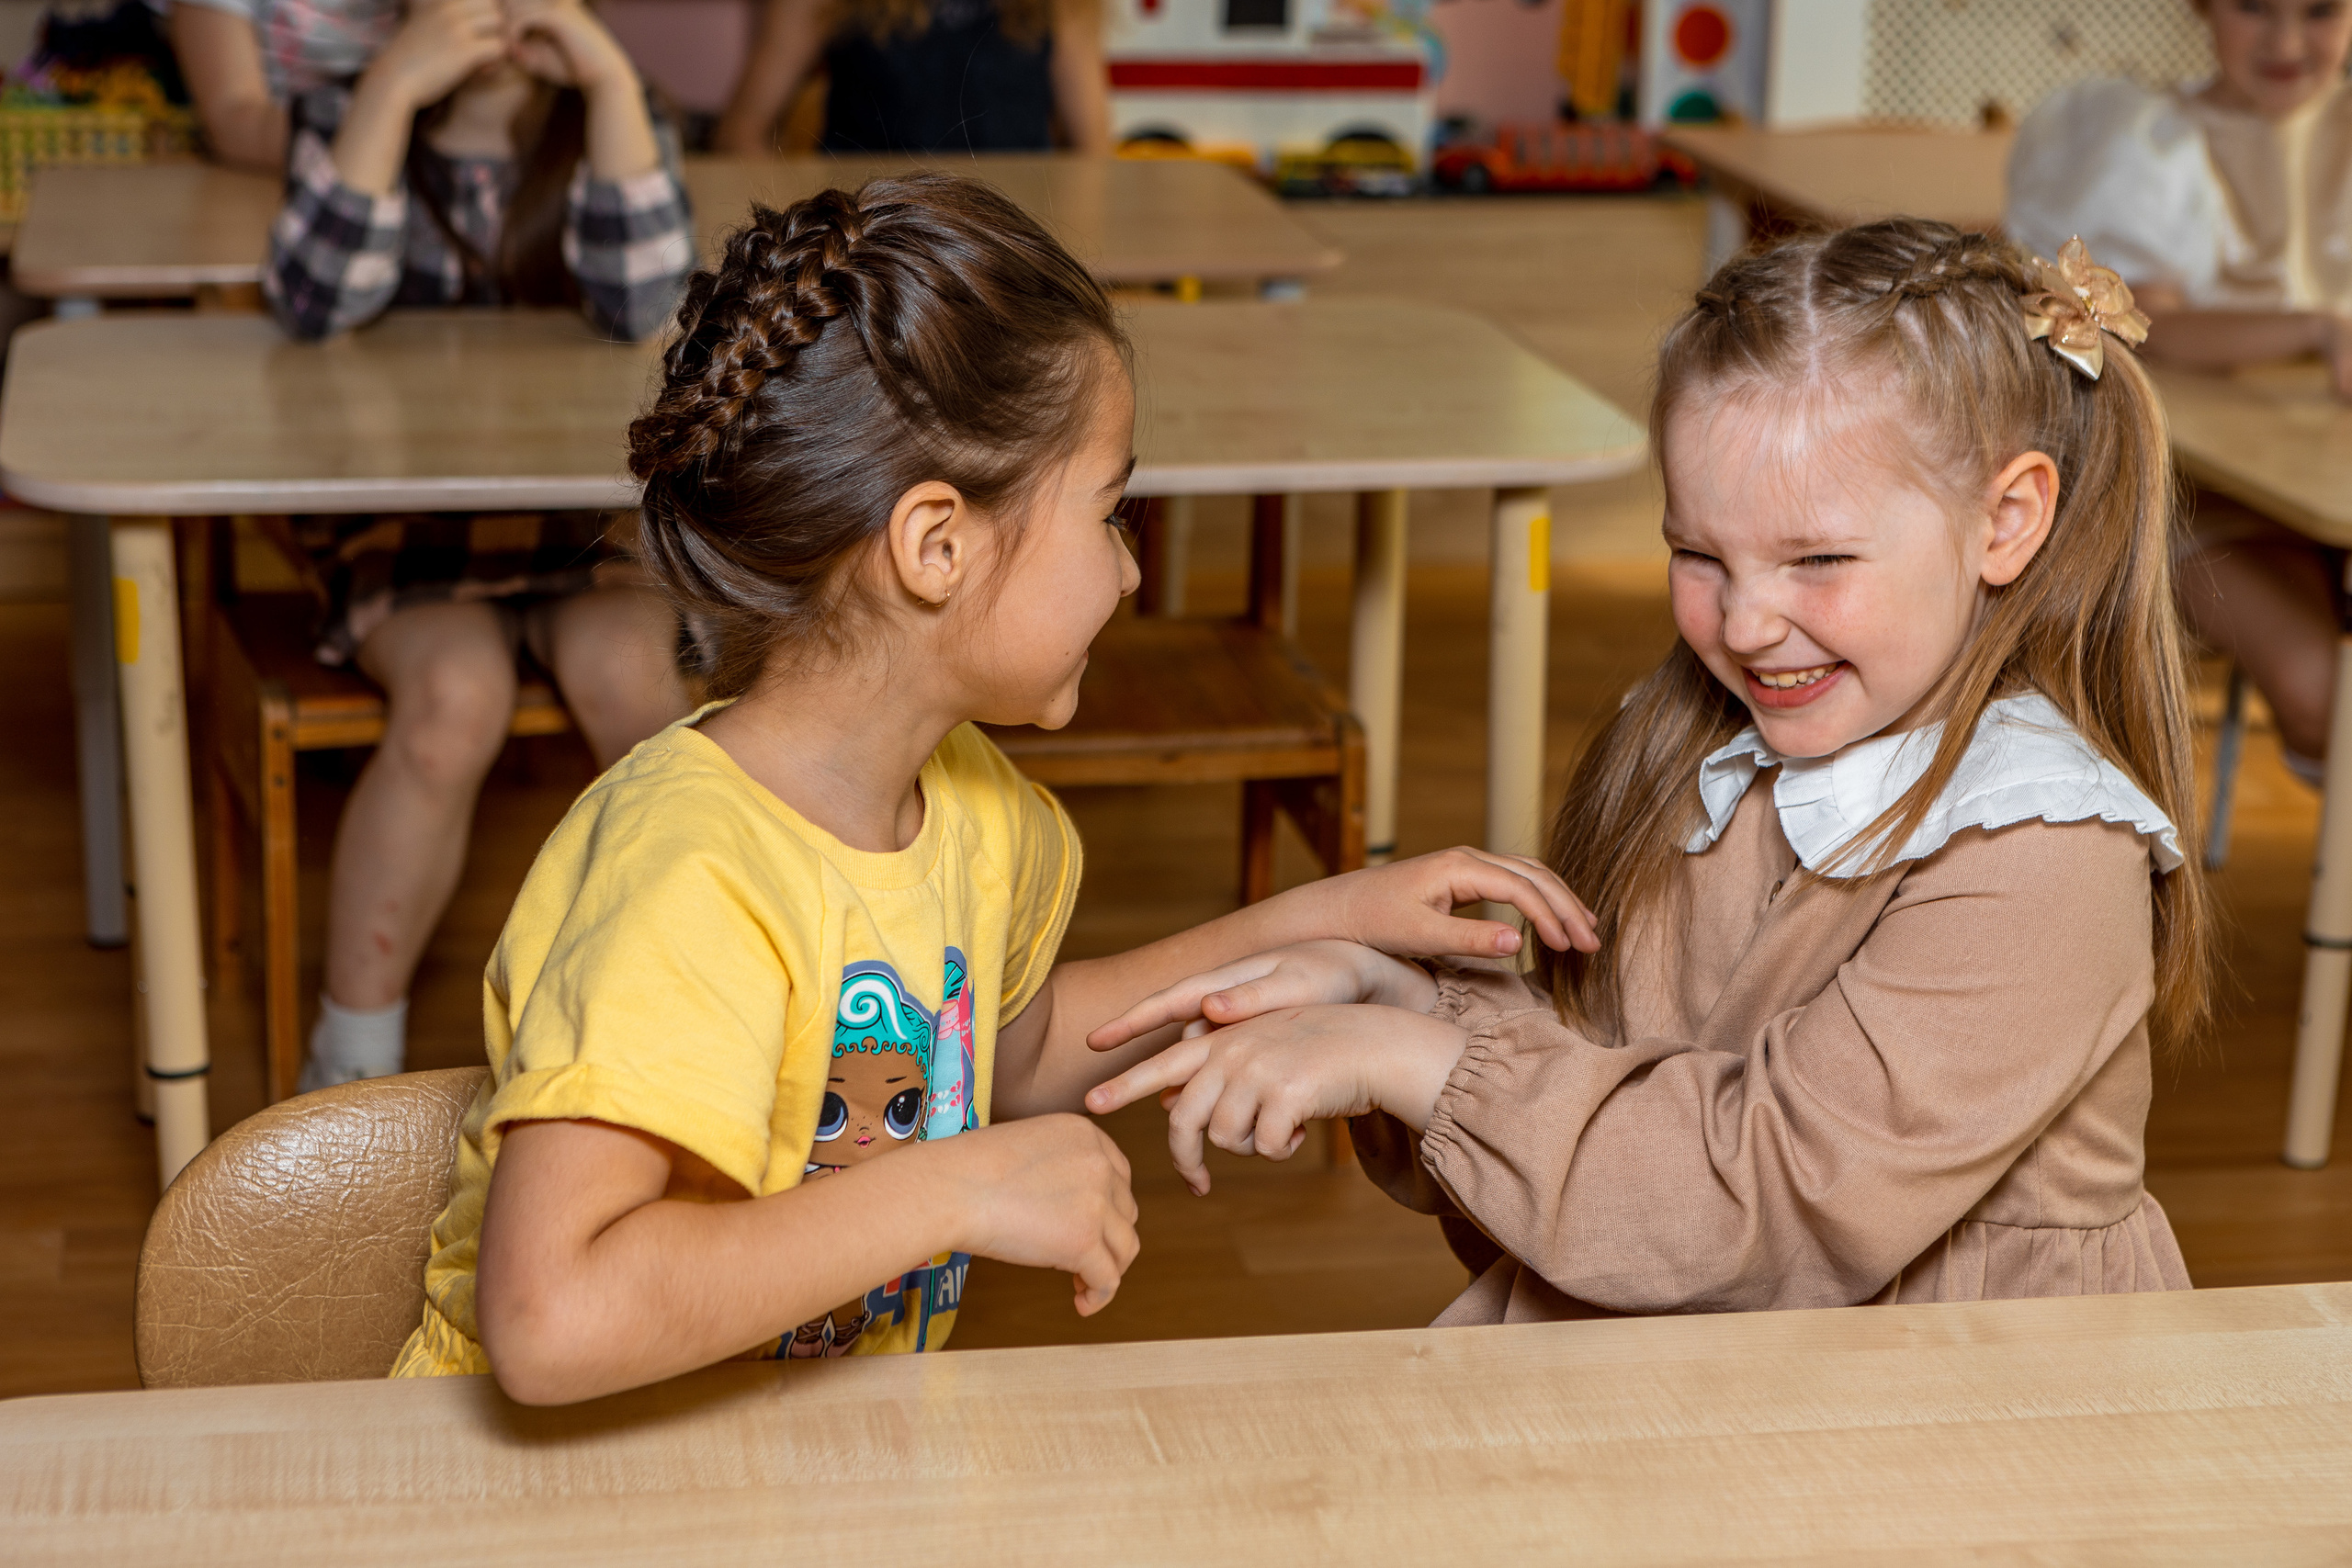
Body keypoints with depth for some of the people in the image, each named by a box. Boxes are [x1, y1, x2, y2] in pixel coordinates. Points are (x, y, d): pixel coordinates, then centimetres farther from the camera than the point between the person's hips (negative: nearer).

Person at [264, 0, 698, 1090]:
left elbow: (640, 303, -20)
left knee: (623, 667, -29)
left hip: (578, 510, 1)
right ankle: (353, 1050, -15)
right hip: (388, 516, -1)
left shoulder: (605, 124, 0)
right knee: (456, 694, -30)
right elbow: (315, 302, -21)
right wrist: (394, 89, -27)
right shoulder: (351, 122, -2)